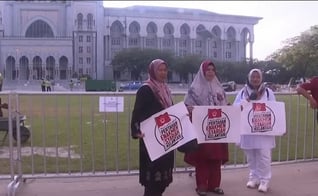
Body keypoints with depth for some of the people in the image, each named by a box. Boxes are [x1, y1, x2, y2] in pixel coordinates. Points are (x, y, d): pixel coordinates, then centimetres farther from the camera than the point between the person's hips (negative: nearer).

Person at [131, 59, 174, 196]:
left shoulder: (165, 89, 12)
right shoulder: (145, 89, -12)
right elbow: (137, 112, -19)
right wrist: (136, 131, -30)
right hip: (151, 136, -8)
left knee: (164, 165, 13)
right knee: (153, 168, -5)